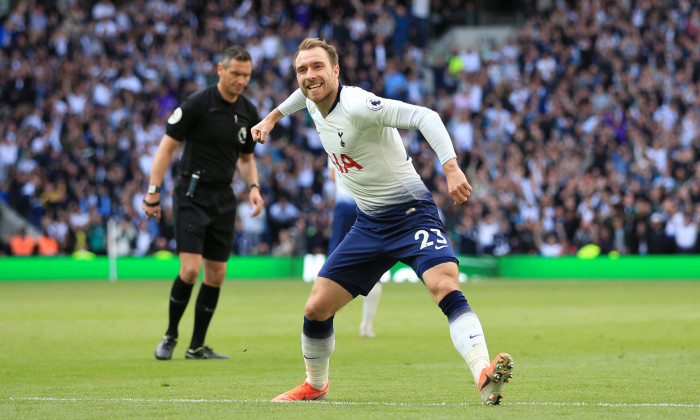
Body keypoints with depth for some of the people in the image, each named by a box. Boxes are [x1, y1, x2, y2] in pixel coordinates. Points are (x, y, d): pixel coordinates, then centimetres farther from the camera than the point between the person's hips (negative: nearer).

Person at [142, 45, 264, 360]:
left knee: (216, 275, 5)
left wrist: (253, 187, 1)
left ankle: (197, 346, 15)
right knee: (190, 269, -15)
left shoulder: (249, 113, 7)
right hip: (192, 195, -6)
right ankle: (170, 336, 6)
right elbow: (166, 146, -9)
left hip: (223, 199, 6)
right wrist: (154, 191, -14)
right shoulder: (197, 104, -12)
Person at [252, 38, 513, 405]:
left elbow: (424, 117, -30)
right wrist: (273, 117, 38)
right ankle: (315, 385, 30)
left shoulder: (357, 105, -23)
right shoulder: (315, 104, 2)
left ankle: (484, 375, -46)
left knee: (446, 287, -32)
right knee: (316, 308, 5)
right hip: (369, 223, 8)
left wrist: (451, 168, -42)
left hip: (410, 213, -8)